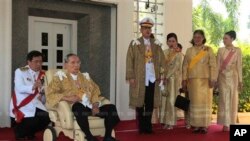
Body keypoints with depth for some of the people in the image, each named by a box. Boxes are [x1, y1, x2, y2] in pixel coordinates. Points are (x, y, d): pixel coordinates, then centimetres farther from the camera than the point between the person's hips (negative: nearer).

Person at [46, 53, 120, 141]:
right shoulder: (60, 76, 10)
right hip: (76, 107, -5)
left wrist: (95, 105, -2)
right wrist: (67, 98, -16)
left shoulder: (85, 76, 25)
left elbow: (95, 92, 18)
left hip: (90, 106, 5)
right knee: (79, 106, -41)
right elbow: (50, 95, -1)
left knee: (111, 108, -20)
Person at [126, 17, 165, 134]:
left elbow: (162, 60, 10)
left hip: (152, 78, 2)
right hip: (139, 78, -2)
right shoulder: (135, 44, 3)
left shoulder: (156, 44, 11)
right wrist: (131, 77, -9)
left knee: (150, 103, 4)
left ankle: (148, 126, 15)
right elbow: (129, 61, -2)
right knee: (139, 103, 3)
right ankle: (141, 127, 13)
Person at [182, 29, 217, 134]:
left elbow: (213, 65, -1)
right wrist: (184, 79, 1)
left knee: (205, 101, -2)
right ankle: (196, 125, 4)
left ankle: (204, 125, 2)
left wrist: (213, 79, -9)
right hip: (193, 80, 2)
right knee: (195, 101, 1)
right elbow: (185, 66, 8)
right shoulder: (189, 50, 11)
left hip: (205, 80, -2)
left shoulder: (208, 50, 5)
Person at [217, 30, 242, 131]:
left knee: (233, 100, 3)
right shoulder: (221, 50, 3)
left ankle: (232, 123, 10)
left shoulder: (237, 50, 2)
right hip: (223, 77, 0)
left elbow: (239, 66, 1)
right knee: (224, 100, -3)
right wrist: (215, 79, -3)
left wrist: (240, 80, -1)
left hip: (233, 77, 0)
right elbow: (218, 65, 2)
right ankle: (225, 124, 0)